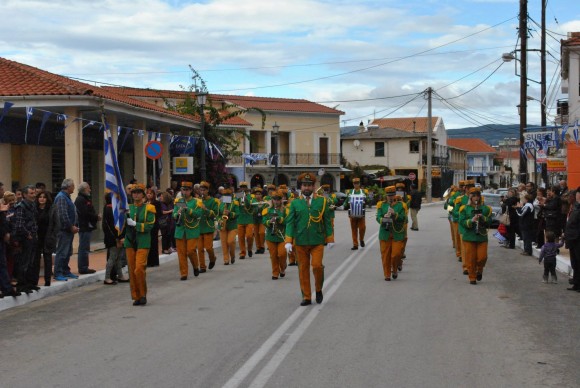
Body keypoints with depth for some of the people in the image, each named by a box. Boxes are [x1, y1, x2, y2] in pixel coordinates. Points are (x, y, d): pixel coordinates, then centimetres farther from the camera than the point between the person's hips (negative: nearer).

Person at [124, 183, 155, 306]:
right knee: (132, 271, 4)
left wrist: (134, 224, -16)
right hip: (130, 242, 4)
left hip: (143, 243, -4)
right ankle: (136, 297, 14)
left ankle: (143, 295, 4)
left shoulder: (148, 208, 1)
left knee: (139, 269, -13)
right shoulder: (128, 208, 12)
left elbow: (149, 226, -9)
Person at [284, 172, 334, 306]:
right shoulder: (295, 203, 5)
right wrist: (288, 241, -7)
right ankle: (306, 297, 14)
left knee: (317, 265, -13)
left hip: (317, 241, -1)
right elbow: (290, 222, 2)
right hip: (300, 241, 1)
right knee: (303, 269, 4)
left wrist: (330, 239, 6)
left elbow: (327, 221, 8)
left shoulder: (322, 201, 5)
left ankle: (318, 289, 12)